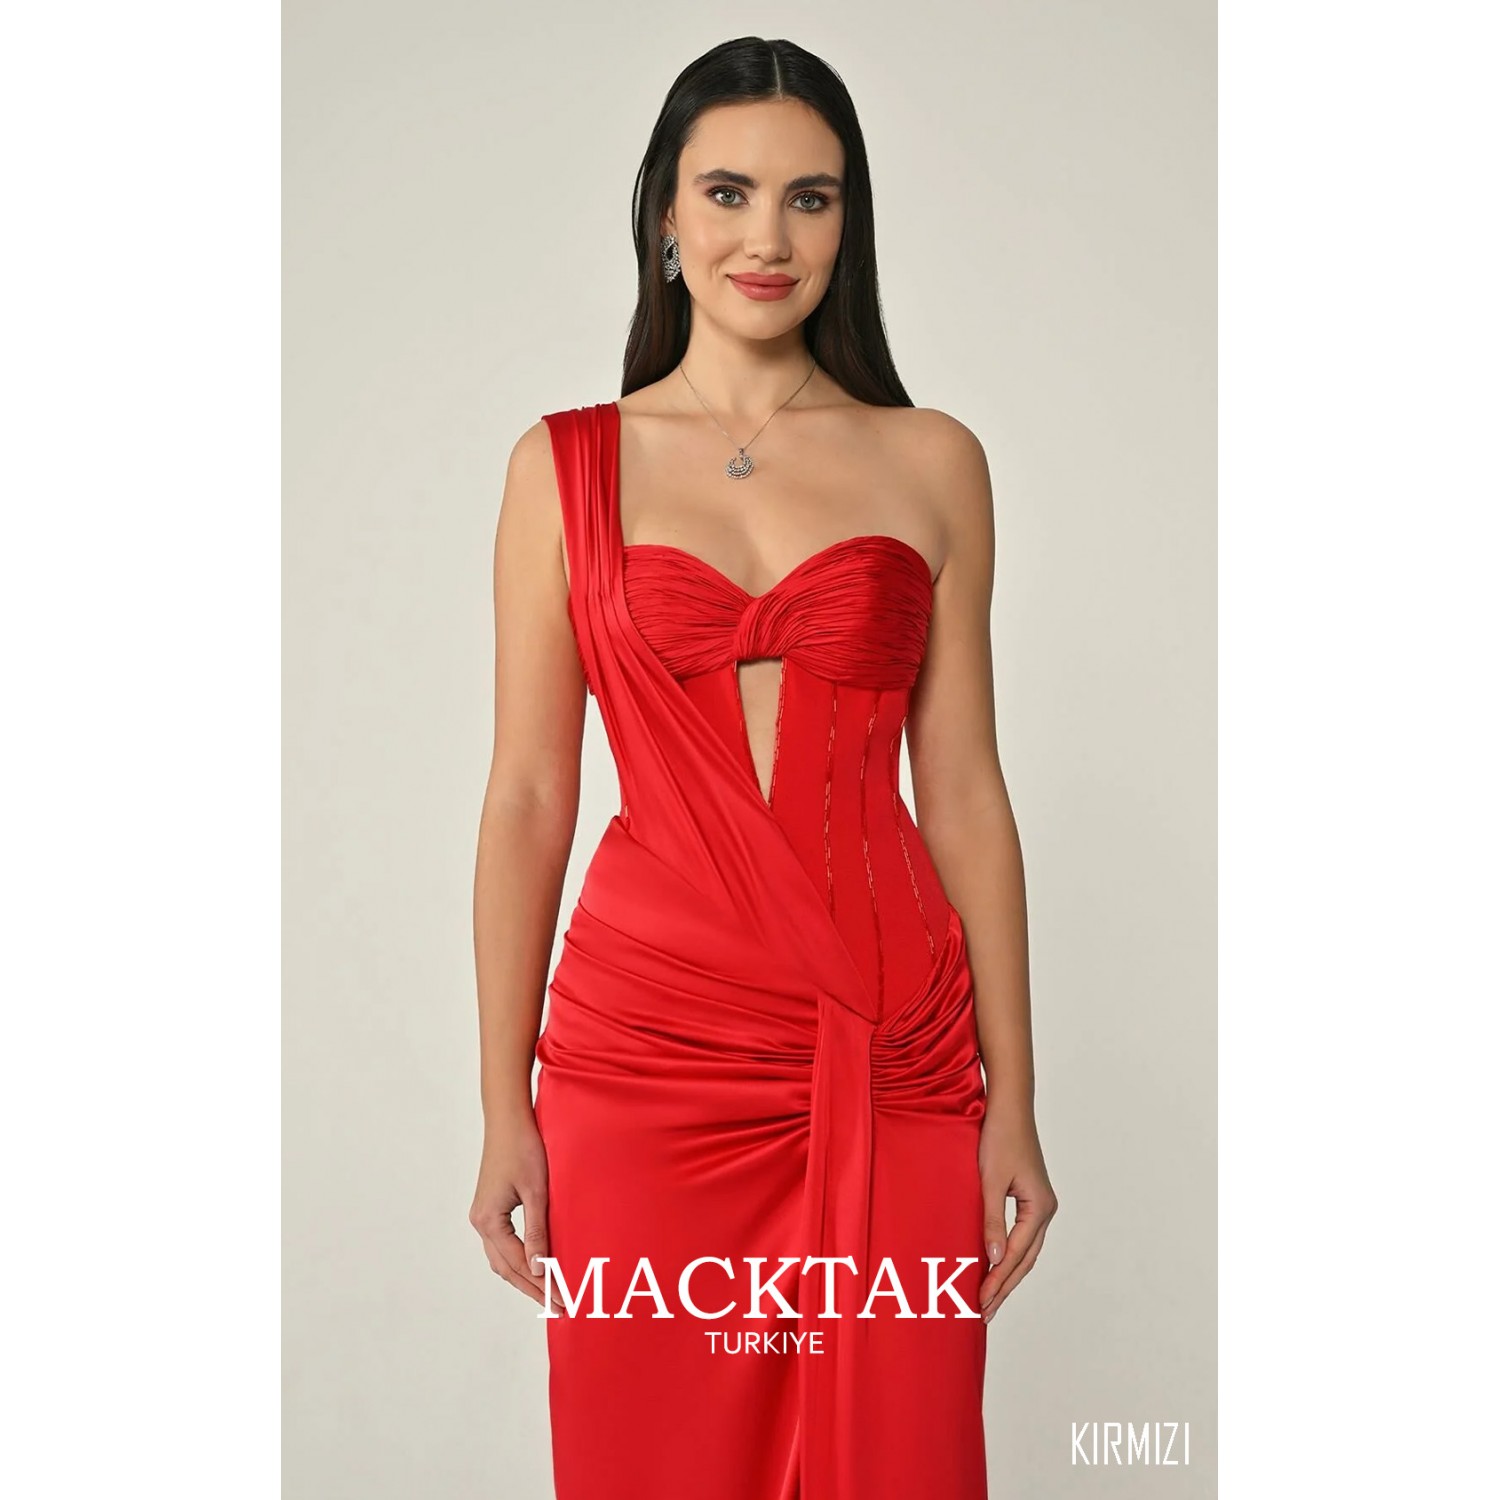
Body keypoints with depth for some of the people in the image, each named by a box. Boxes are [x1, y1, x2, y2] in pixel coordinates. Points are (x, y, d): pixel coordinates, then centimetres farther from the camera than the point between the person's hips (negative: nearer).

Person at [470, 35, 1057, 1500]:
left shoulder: (932, 463, 6)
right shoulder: (565, 464, 4)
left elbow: (961, 789, 5)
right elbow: (527, 796, 3)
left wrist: (1013, 1100, 2)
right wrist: (502, 1106, 0)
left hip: (893, 1056, 1)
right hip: (647, 1046, 0)